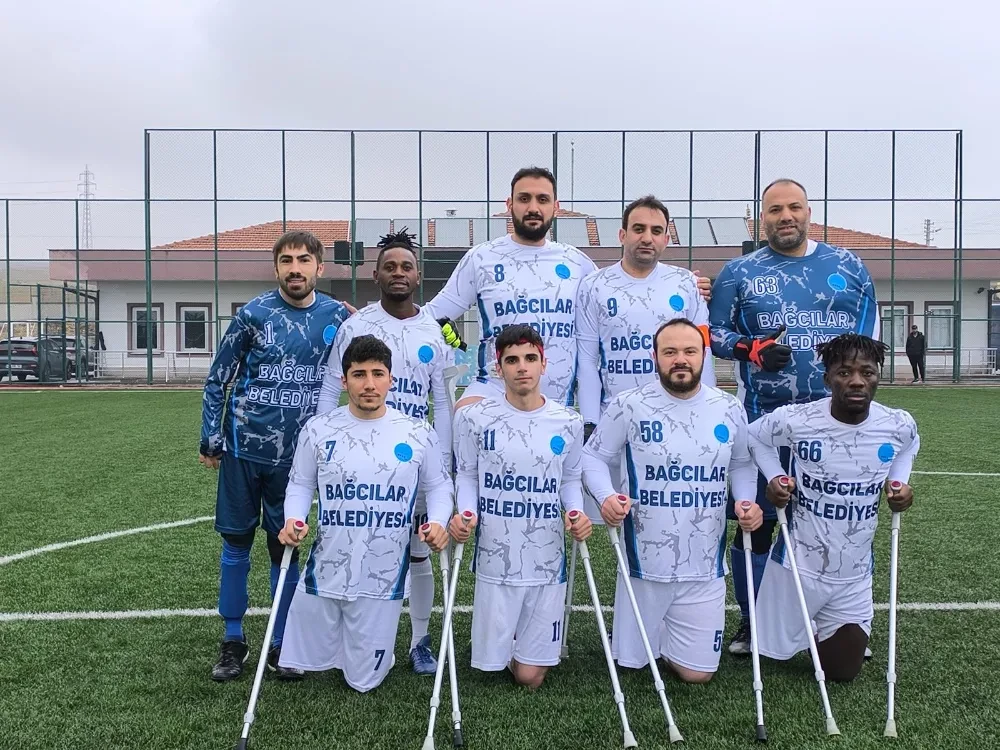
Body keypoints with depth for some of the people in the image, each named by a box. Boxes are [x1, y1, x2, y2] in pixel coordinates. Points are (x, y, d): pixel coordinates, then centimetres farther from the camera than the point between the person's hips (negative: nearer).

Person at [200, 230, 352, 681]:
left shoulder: (337, 316, 0)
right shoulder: (254, 314, -4)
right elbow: (218, 379, 1)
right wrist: (210, 439, -1)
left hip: (297, 453, 1)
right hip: (244, 447, -1)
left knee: (284, 545, 10)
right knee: (237, 541, 9)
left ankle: (280, 644, 24)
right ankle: (233, 640, 24)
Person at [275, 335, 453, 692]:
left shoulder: (419, 434, -5)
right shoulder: (318, 430, -4)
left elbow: (439, 486, 5)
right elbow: (300, 484, 7)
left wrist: (438, 521, -13)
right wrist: (293, 519, -11)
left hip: (383, 579, -1)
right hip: (325, 574, 1)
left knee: (364, 681, 10)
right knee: (301, 664, 16)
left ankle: (370, 650, 43)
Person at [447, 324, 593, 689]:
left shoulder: (568, 423, -1)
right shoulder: (475, 418, -6)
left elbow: (570, 480, 9)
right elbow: (467, 475, 3)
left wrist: (577, 513, -10)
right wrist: (465, 513, -15)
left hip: (548, 562, 1)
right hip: (495, 561, -1)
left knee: (530, 676, 9)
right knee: (493, 662, 10)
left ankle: (529, 647, 43)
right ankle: (507, 640, 44)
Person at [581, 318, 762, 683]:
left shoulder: (730, 409, 1)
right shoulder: (629, 405, -10)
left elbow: (741, 464, 16)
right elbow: (594, 456, -2)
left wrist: (746, 501, -3)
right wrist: (606, 496, -20)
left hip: (705, 568, 3)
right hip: (645, 563, -2)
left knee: (696, 672, 10)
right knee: (631, 662, 13)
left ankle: (667, 630, 40)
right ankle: (654, 628, 46)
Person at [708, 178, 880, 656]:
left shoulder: (847, 266, 10)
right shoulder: (739, 273, 6)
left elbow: (870, 327, 15)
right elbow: (715, 333, 7)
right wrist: (753, 350, -10)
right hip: (765, 420, -1)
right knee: (756, 522, 3)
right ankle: (752, 624, 19)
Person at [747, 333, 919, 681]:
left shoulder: (899, 426, -11)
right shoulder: (794, 420, -20)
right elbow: (753, 435, 1)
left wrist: (900, 482, -2)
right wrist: (774, 476, -12)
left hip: (855, 575, 3)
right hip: (797, 568, -2)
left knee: (842, 673, 16)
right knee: (774, 652, 16)